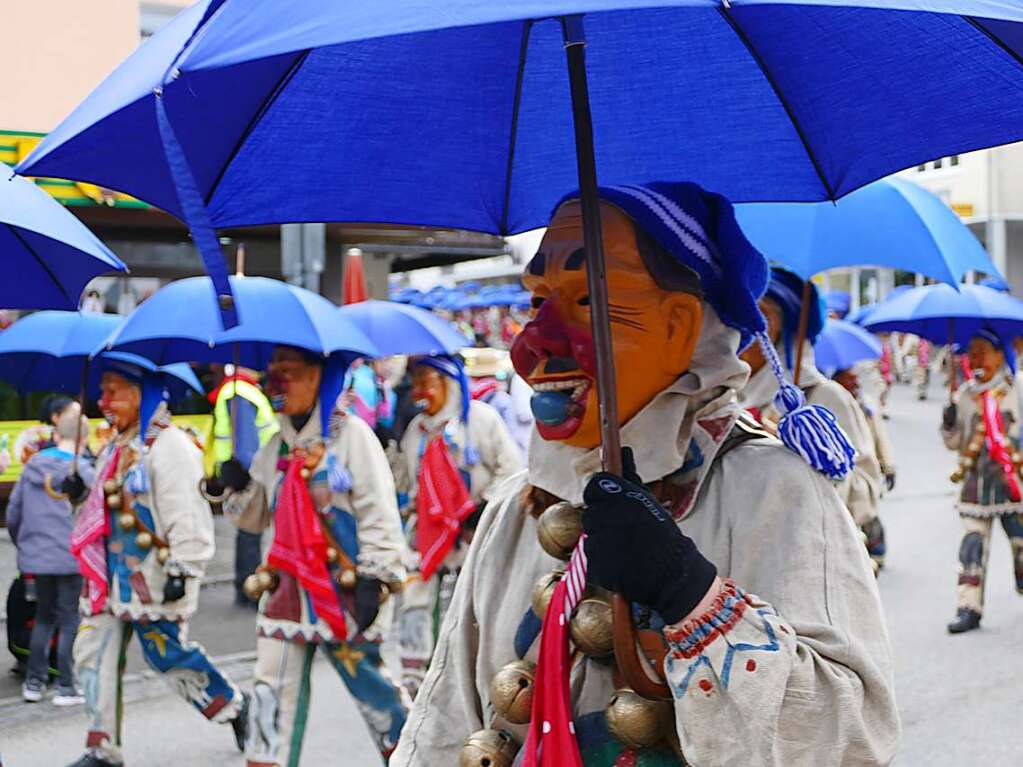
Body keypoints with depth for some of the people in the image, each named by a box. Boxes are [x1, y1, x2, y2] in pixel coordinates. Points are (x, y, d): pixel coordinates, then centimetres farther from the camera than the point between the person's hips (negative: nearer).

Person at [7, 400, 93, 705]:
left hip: (36, 557, 5)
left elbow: (12, 514, 9)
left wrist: (23, 545, 23)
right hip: (71, 558, -5)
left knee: (44, 617, 19)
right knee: (70, 620, 7)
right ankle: (66, 688, 10)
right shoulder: (82, 471, -12)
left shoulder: (32, 466, 4)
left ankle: (34, 682, 21)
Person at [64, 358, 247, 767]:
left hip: (152, 575, -9)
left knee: (168, 654, 0)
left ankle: (235, 708, 21)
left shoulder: (169, 445, -14)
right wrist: (82, 494, 9)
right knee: (94, 654, 6)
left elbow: (185, 514, -19)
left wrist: (183, 569, -22)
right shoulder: (117, 448, 16)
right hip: (112, 574, 9)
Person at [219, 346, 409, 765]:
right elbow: (255, 517, 19)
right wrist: (238, 483, -1)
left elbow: (378, 510, -9)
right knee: (272, 691, 0)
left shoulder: (350, 433, -5)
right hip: (289, 586, 6)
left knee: (366, 678, 5)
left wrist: (374, 578, -16)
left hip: (344, 587, -5)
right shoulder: (276, 444, 13)